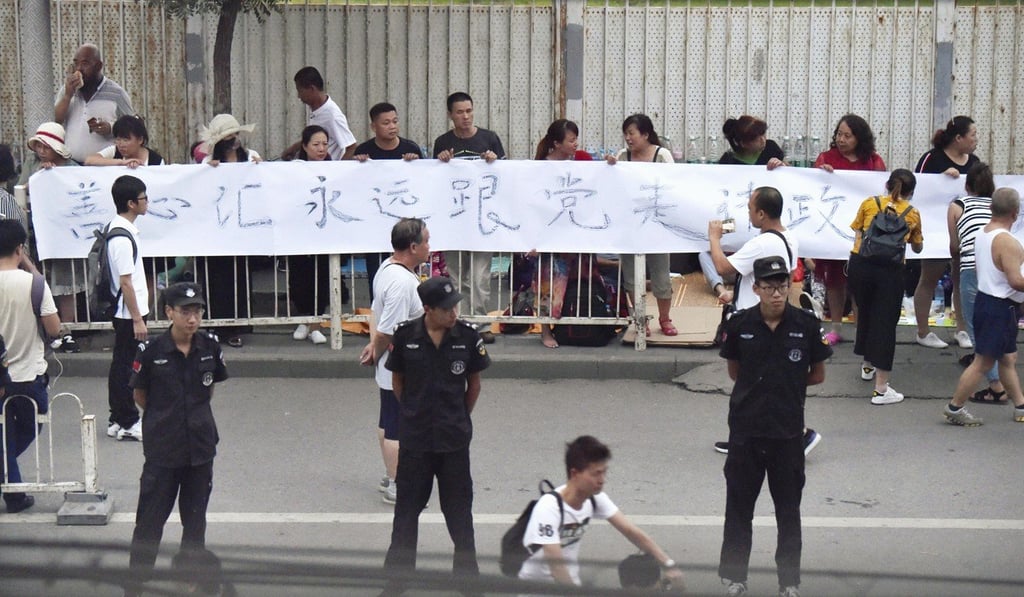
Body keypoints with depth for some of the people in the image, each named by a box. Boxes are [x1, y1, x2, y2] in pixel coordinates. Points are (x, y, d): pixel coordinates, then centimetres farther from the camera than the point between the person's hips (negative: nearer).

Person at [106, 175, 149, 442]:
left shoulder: (117, 228, 9)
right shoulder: (123, 238, -22)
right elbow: (125, 282, -22)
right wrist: (137, 319, -19)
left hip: (124, 312, 10)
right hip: (129, 312, -10)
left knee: (120, 366, 15)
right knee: (127, 367, -2)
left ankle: (118, 420, 22)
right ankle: (128, 423, 4)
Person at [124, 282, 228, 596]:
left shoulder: (210, 347, -5)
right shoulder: (151, 351, -14)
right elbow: (140, 396, 0)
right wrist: (164, 417, 8)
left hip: (201, 445, 3)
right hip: (162, 449, -3)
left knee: (195, 517, 15)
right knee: (151, 518, 1)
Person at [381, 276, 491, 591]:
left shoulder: (467, 337, -8)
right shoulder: (404, 336, -10)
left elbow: (474, 382, 5)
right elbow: (397, 381, 4)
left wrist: (461, 417, 10)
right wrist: (414, 413, 10)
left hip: (454, 438, 0)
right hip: (414, 437, 0)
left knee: (459, 505, 9)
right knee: (408, 503, 10)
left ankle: (466, 570, 21)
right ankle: (398, 569, 21)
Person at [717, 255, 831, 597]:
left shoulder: (806, 325, -6)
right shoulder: (739, 325, -5)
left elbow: (817, 375, 5)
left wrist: (788, 385, 3)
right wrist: (767, 385, 3)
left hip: (788, 429, 0)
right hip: (746, 427, 0)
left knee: (789, 509, 9)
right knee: (739, 505, 8)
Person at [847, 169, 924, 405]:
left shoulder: (869, 204, 10)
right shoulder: (912, 214, 11)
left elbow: (857, 235, 8)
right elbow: (918, 248, 23)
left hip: (860, 263, 2)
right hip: (890, 270, -2)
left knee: (865, 314, 24)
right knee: (885, 323, 1)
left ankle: (868, 365, 46)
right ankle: (881, 389, 0)